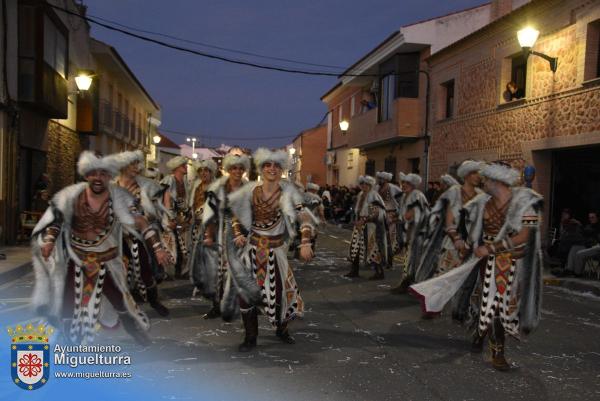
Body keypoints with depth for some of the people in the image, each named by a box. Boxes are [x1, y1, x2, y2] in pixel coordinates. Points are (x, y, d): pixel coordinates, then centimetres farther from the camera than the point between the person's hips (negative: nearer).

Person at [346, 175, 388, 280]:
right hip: (360, 226, 8)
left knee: (372, 248, -4)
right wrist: (357, 221, 8)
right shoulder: (361, 195, 12)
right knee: (355, 247, 9)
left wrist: (363, 220, -19)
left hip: (371, 227, -8)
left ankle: (379, 272, 5)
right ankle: (354, 270, 19)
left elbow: (376, 213, -18)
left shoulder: (373, 196, -12)